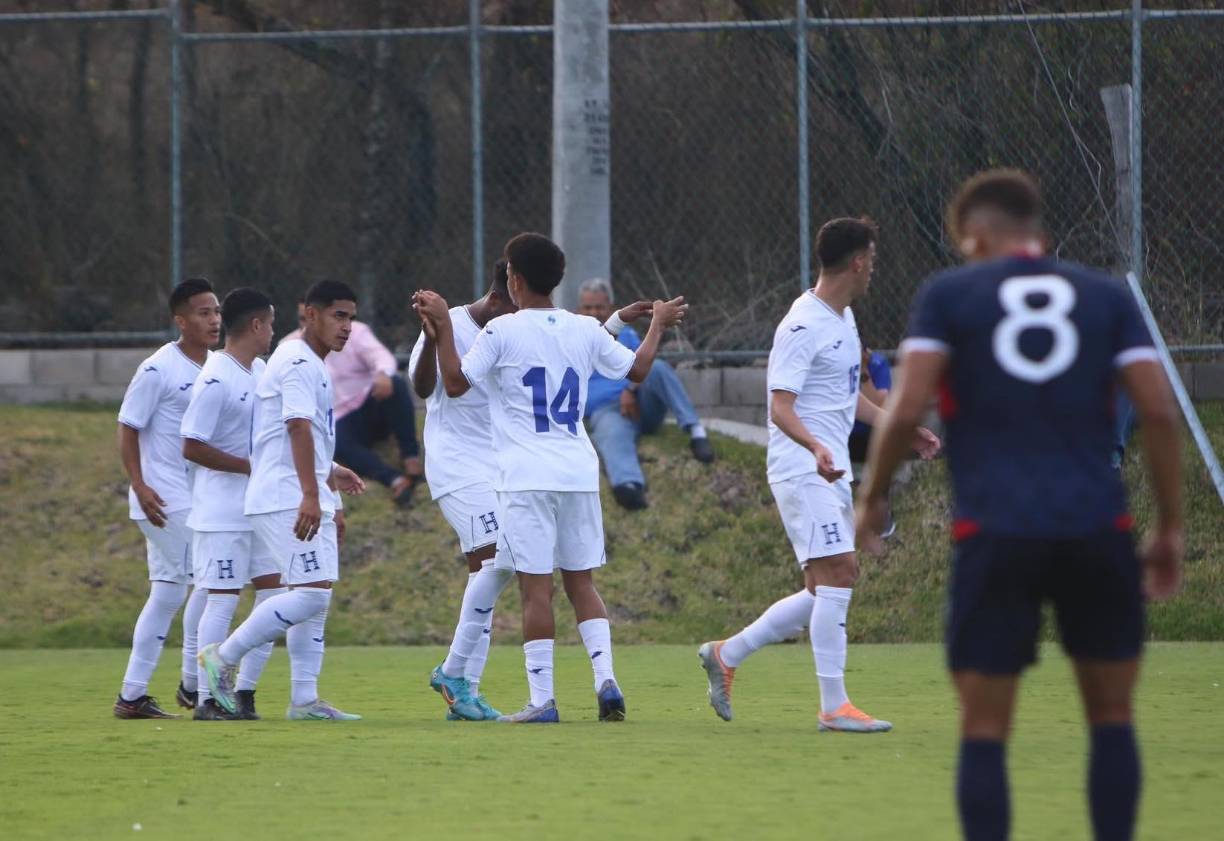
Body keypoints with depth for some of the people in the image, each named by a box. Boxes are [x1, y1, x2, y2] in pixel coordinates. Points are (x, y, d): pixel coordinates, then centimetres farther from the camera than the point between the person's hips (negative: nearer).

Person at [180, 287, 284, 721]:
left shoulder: (259, 371, 11)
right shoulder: (215, 380, -16)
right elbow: (192, 448, -19)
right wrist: (251, 467, -19)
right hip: (222, 513, -9)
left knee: (275, 594, 5)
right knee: (223, 599, -7)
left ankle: (245, 691, 11)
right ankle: (207, 700, -1)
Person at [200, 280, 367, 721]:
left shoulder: (311, 366, 21)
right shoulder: (297, 363, -12)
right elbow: (299, 427, -24)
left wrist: (328, 476, 33)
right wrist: (310, 494, -32)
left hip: (308, 501, 11)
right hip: (287, 499, -11)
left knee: (314, 600, 8)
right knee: (312, 593, -16)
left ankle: (305, 700, 9)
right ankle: (223, 657, -7)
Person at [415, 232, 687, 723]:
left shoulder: (502, 332, -6)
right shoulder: (585, 331, 8)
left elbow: (455, 383, -2)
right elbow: (637, 370, 21)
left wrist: (442, 326, 5)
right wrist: (658, 324, 37)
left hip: (526, 476, -4)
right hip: (580, 474, 4)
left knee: (535, 586, -4)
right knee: (581, 581, 13)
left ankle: (542, 699, -5)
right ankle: (606, 680, -1)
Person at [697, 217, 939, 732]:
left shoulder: (843, 318, 15)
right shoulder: (804, 327, -16)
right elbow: (781, 406, -22)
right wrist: (816, 447, -39)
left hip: (831, 472, 10)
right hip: (803, 470, -10)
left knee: (827, 591, 10)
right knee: (837, 575, -15)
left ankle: (727, 655, 20)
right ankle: (834, 706, -13)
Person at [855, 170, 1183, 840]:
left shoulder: (948, 294, 7)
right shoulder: (1107, 297, 12)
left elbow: (907, 409, -4)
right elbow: (1158, 411, 3)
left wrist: (871, 497, 10)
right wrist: (1170, 527, 8)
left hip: (994, 532, -2)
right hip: (1097, 527, 2)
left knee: (985, 729, 3)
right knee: (1112, 718, 13)